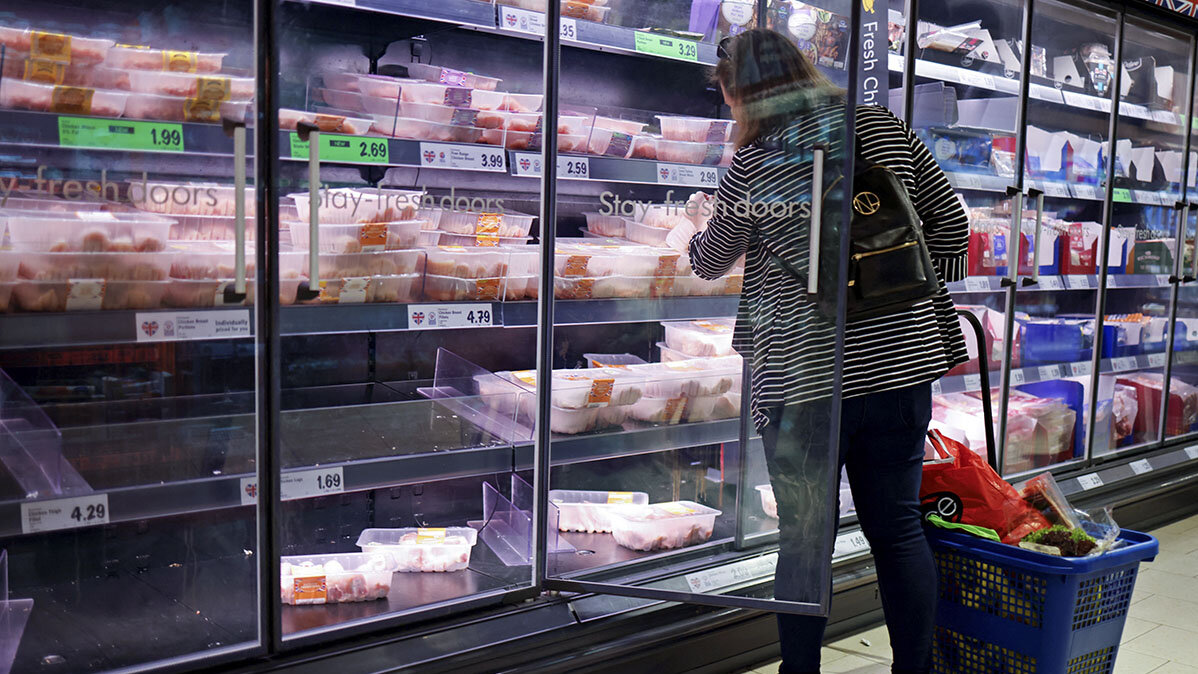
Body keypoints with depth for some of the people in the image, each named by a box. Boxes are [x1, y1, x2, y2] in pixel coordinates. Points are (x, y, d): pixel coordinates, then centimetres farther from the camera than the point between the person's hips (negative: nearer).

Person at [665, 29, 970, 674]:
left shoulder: (749, 170, -6)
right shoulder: (884, 128, 4)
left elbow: (710, 264, 10)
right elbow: (950, 221, 10)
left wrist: (693, 229, 32)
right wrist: (931, 312, 21)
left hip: (804, 374, -4)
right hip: (901, 360, 4)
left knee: (805, 541, 9)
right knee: (899, 528, 15)